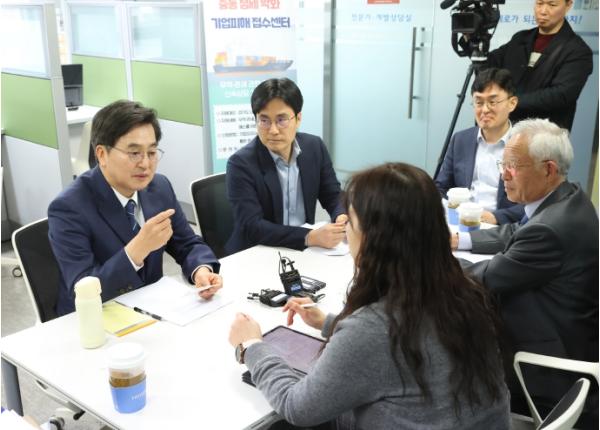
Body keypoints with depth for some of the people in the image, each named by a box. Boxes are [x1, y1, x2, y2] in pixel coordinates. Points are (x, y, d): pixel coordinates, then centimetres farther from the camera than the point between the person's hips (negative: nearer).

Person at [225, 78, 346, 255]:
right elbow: (251, 227, -22)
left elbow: (334, 197, 6)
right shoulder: (241, 164, -15)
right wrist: (310, 237, -32)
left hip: (304, 250, 5)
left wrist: (343, 218, -17)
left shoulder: (315, 147, -1)